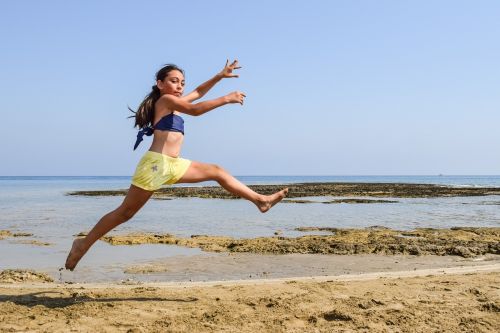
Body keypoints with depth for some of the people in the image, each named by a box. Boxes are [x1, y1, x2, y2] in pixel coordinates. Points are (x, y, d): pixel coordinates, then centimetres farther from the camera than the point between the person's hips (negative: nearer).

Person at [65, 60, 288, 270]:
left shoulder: (175, 102, 20)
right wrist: (225, 99, -17)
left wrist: (220, 76, 19)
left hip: (173, 165, 9)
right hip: (155, 164, -9)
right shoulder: (165, 100, -5)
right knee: (126, 212, -4)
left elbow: (198, 92, 30)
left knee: (217, 172, 10)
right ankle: (84, 244, 7)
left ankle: (261, 200, 13)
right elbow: (195, 110, -19)